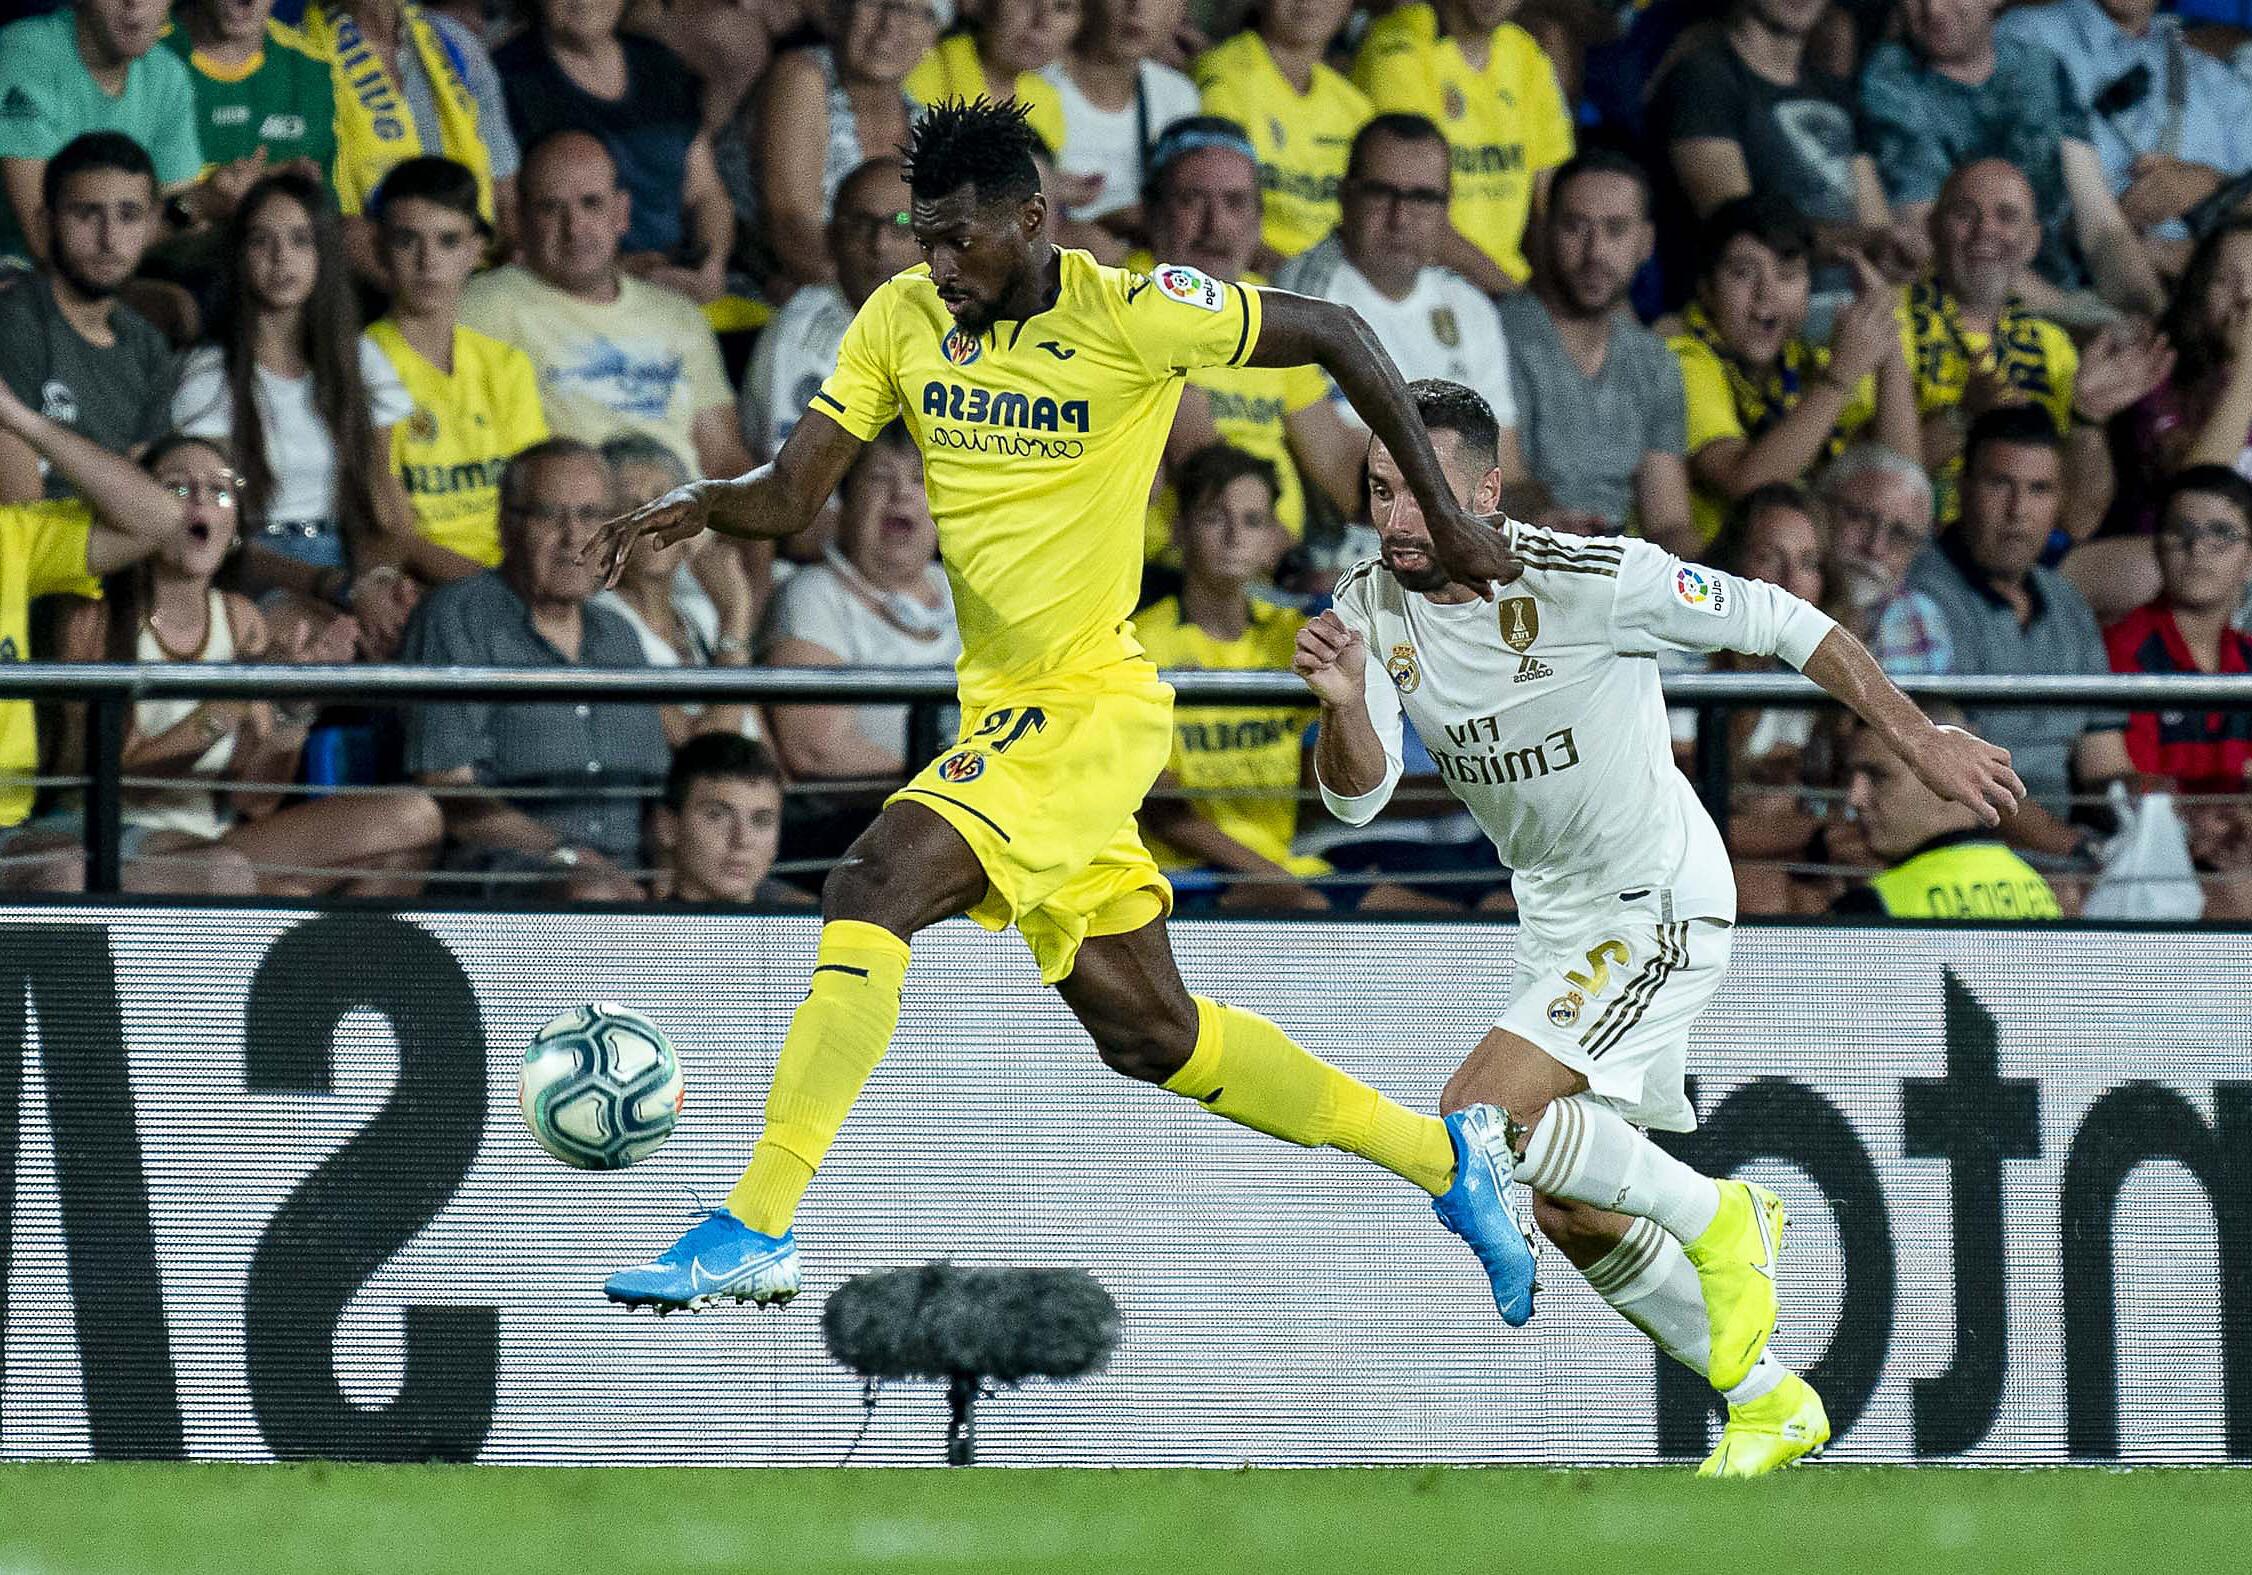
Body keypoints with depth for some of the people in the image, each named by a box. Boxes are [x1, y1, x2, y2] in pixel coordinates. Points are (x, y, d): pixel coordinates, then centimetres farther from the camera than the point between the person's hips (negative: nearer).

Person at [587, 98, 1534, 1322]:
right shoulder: (902, 322, 2)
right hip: (1001, 708, 8)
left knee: (872, 887, -25)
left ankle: (754, 1233, -25)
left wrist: (1445, 513, 1)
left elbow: (1330, 334, -2)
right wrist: (700, 504, -23)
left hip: (1091, 704, -8)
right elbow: (791, 495, 0)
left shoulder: (1132, 314, -13)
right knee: (1148, 1033, 15)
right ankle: (1436, 1157, 32)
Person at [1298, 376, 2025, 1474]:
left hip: (1662, 908, -7)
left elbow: (1782, 624, -14)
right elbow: (1357, 795, -16)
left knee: (1480, 1119, -23)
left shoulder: (1590, 580, -24)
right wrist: (1344, 705, -38)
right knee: (1570, 1210, 12)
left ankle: (1719, 1219, 0)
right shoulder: (1371, 608, -8)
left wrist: (1920, 742, -12)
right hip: (1556, 921, 7)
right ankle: (1768, 1404, 29)